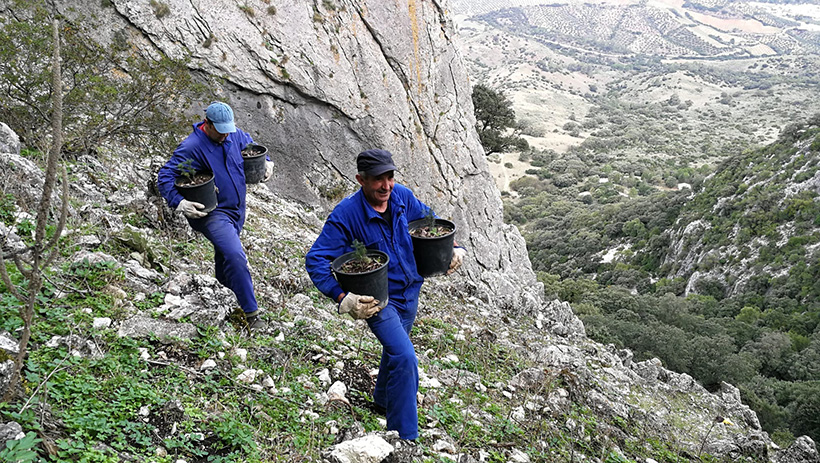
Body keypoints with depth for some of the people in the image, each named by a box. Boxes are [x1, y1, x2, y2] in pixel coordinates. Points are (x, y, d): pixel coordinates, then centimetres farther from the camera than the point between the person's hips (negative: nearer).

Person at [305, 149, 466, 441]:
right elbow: (316, 260, -25)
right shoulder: (345, 215, -25)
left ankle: (382, 400, 56)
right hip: (377, 299, -7)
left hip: (409, 292, 7)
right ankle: (404, 438, -5)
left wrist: (453, 247, -7)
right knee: (404, 358, -20)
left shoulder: (403, 197, -8)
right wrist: (343, 298, -38)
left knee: (396, 346, 27)